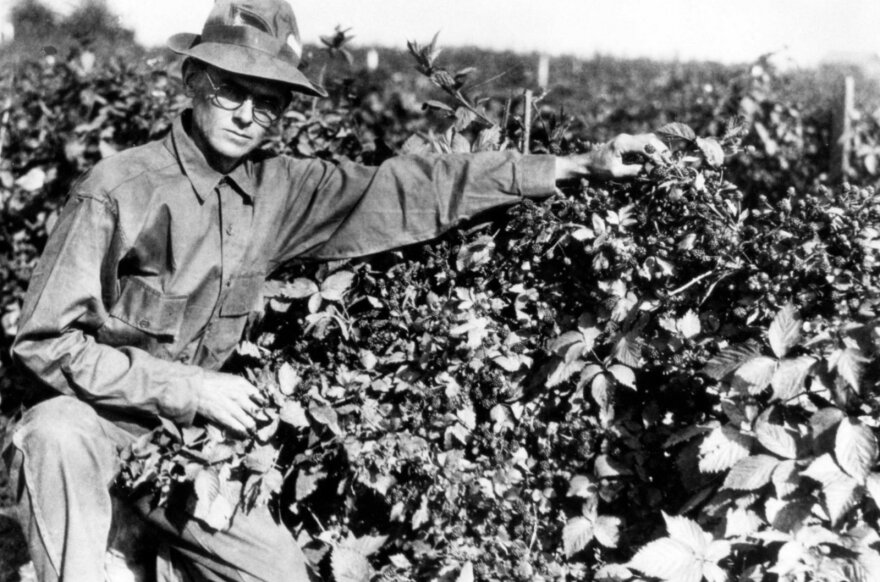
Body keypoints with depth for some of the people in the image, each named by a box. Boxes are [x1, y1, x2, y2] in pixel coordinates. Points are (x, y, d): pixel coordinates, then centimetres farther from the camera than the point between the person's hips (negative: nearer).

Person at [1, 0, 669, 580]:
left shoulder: (279, 189, -4)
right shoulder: (118, 188, -20)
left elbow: (411, 188, -4)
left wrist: (575, 165, -5)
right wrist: (188, 386, -23)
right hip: (94, 413, -5)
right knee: (57, 438, -37)